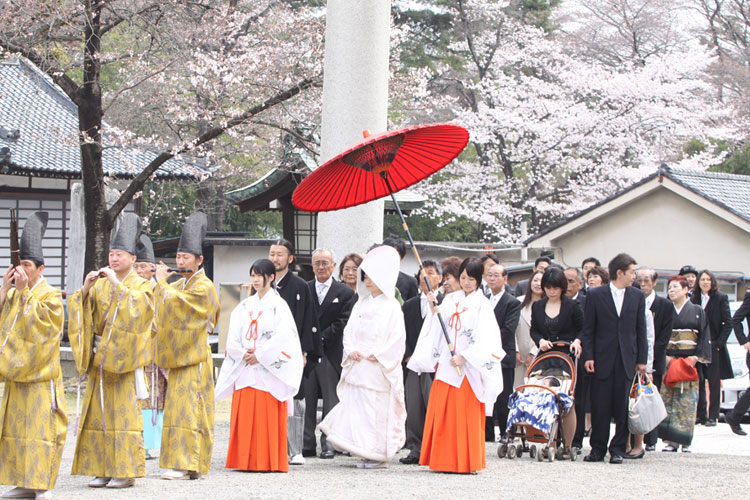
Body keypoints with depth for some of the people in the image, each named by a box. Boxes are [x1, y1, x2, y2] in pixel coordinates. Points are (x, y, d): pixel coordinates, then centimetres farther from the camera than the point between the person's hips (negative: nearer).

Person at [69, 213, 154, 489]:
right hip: (99, 357, 5)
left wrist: (117, 285, -21)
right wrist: (86, 289, -13)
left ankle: (126, 470, -3)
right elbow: (82, 309, 4)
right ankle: (104, 470, 8)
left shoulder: (141, 285, 2)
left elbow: (137, 308, -18)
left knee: (123, 412, -7)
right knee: (98, 412, 3)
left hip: (123, 359, -5)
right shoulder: (100, 283, 14)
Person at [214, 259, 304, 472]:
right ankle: (245, 460, 4)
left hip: (268, 370, -5)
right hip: (245, 369, 5)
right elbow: (233, 336, 11)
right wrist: (242, 354, -6)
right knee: (244, 415, 2)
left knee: (267, 416, -7)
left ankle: (268, 462, -4)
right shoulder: (245, 306, 15)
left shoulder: (278, 305, 0)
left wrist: (259, 356, -12)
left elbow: (282, 336, -10)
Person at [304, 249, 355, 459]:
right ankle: (307, 442, 9)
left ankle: (328, 442, 4)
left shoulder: (345, 293, 4)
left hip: (331, 353, -2)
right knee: (306, 399, 3)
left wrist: (322, 337, -11)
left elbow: (343, 323, -4)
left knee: (331, 399, 0)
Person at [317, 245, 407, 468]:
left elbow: (397, 339, -9)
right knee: (355, 406, 3)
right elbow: (349, 330, 14)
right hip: (357, 367, 6)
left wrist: (375, 355, -14)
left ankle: (380, 455, 3)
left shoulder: (391, 307, -4)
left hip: (379, 369, -6)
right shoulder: (361, 304, 14)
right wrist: (351, 350, -3)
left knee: (377, 409, -6)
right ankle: (364, 453, 10)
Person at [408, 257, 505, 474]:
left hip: (468, 367, -5)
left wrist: (465, 357, -16)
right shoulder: (450, 300, 12)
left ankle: (466, 462, 2)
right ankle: (444, 460, 11)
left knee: (467, 415, -3)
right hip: (446, 365, 5)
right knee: (442, 414, 4)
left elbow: (485, 338, -10)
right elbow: (436, 331, 14)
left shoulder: (482, 305, -2)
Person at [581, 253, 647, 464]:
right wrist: (588, 356, -6)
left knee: (623, 407, 1)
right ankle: (598, 449, 9)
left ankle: (618, 449, 9)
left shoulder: (637, 296, 9)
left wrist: (642, 359, 4)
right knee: (600, 407, 0)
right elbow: (588, 330, 2)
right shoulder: (595, 295, 2)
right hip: (603, 359, -2)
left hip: (627, 360, 2)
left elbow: (641, 330, 9)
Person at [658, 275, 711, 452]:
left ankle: (685, 441, 0)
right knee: (668, 400, -3)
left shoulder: (697, 311, 7)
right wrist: (664, 356, -7)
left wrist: (696, 357, -10)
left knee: (687, 401, -4)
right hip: (668, 361, 1)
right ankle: (670, 440, 0)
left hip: (690, 361, -1)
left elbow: (704, 337, 2)